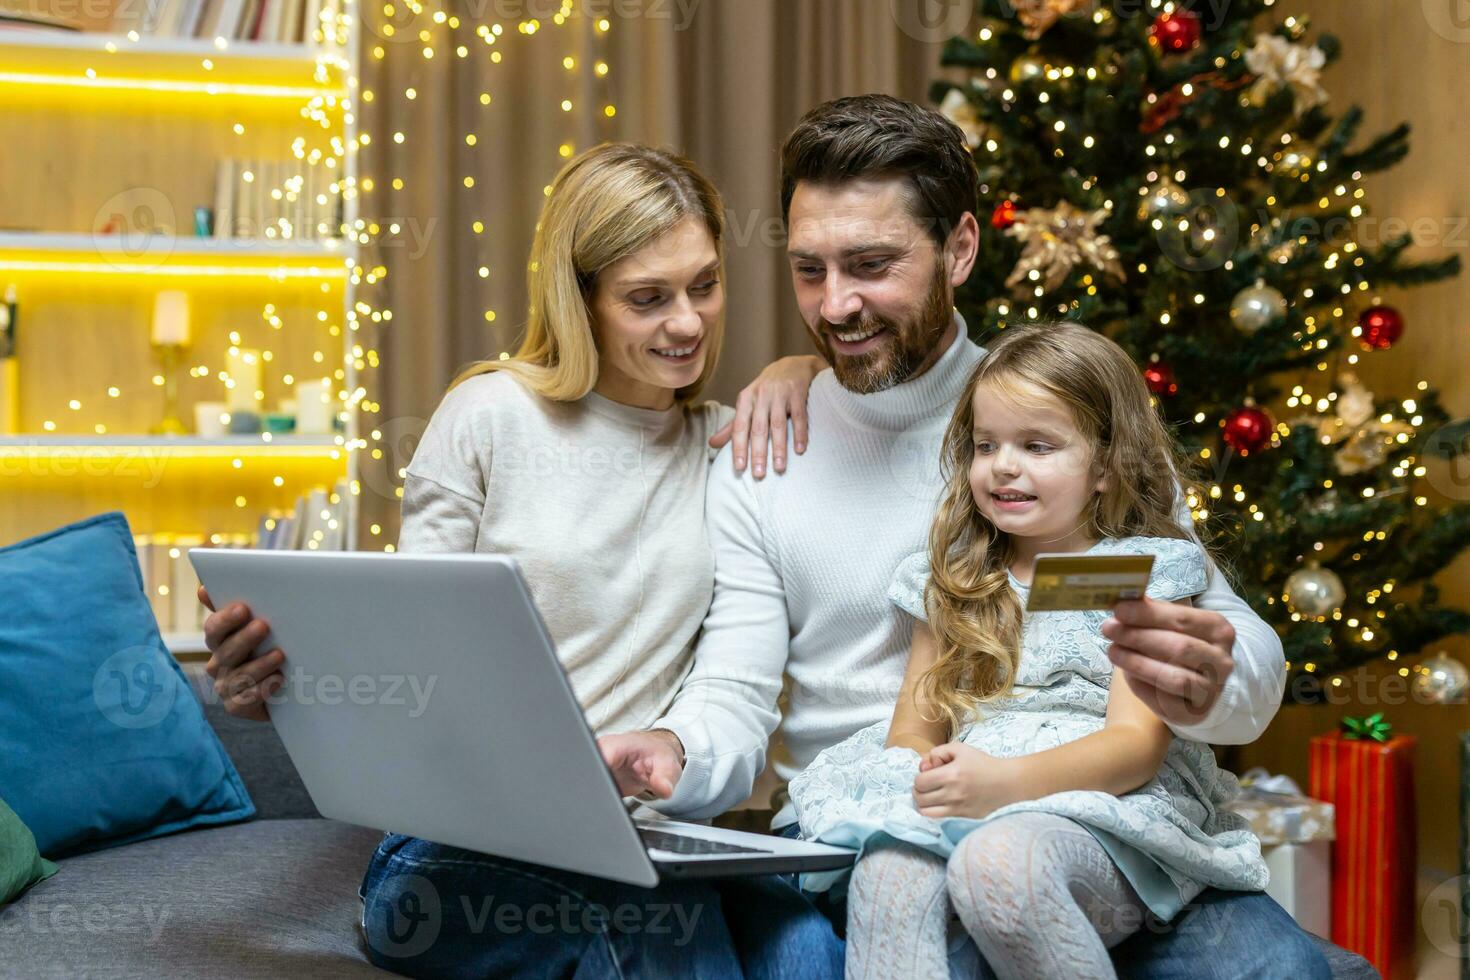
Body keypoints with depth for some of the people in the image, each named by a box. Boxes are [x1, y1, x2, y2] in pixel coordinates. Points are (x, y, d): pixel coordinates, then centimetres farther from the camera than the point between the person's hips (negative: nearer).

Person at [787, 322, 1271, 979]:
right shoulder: (952, 582, 20)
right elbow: (912, 727, 17)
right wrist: (931, 777, -10)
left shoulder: (1147, 570, 7)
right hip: (961, 811, 3)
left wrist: (1007, 779, -23)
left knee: (997, 861, -38)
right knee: (886, 876, -34)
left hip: (1106, 820, -3)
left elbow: (1137, 742, -5)